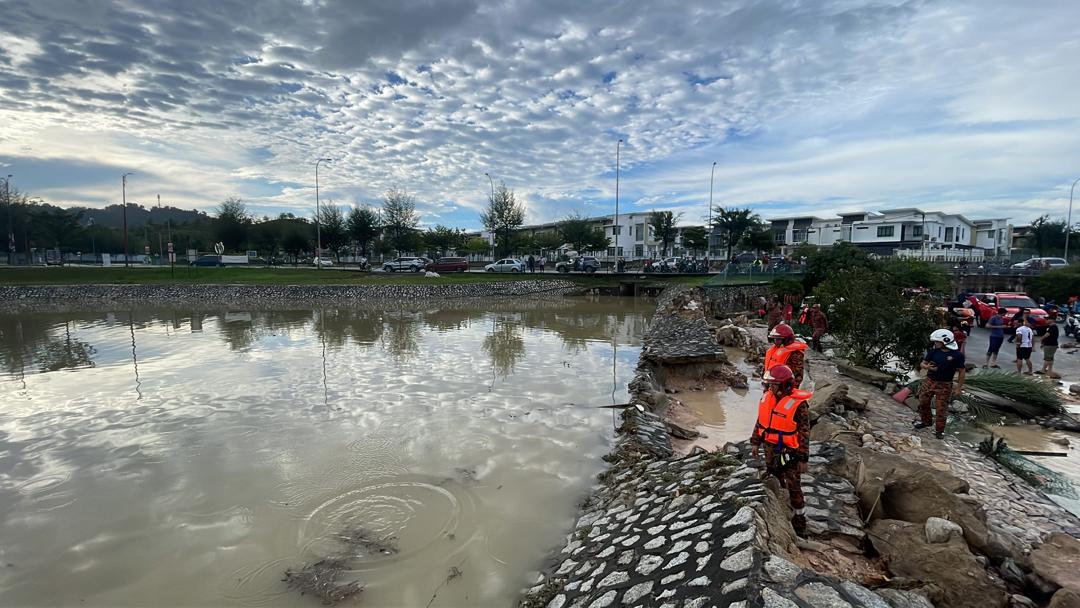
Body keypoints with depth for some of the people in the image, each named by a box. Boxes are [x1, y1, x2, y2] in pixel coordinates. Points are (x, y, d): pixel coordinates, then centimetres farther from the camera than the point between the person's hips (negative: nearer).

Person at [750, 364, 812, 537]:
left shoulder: (798, 404, -22)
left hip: (789, 451, -6)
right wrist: (756, 443, 10)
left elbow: (804, 433, -16)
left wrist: (804, 459, -14)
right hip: (770, 448, 6)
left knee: (793, 486, 5)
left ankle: (798, 518, 22)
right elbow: (760, 421, 7)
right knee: (774, 479, 23)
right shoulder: (767, 397, -5)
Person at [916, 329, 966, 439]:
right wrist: (927, 367, -19)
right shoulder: (933, 351, -3)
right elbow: (923, 364, 4)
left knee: (941, 408, 3)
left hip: (945, 385, -4)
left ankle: (939, 430, 19)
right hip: (929, 381, 4)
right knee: (923, 402, 15)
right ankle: (925, 421, 38)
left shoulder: (957, 355, -12)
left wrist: (958, 387, -4)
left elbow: (962, 372, -5)